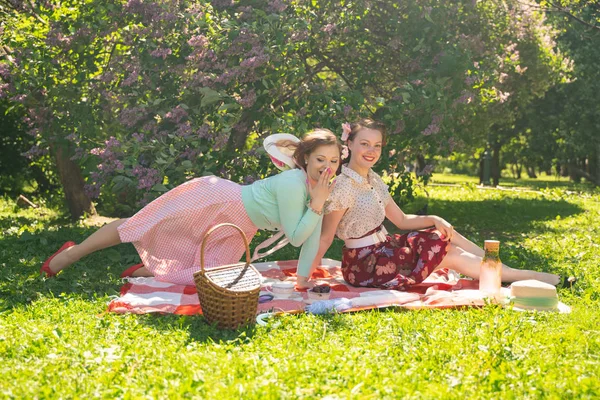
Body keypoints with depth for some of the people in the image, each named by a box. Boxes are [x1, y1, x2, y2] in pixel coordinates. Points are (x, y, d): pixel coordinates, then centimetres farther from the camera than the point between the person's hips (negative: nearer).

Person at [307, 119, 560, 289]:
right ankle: (532, 277, 1)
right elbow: (325, 238, -19)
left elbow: (401, 220, 12)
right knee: (452, 256, -7)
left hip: (382, 248, 8)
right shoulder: (343, 187, -19)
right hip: (364, 264, -8)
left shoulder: (373, 180, 8)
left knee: (447, 234, 2)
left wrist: (434, 220, -4)